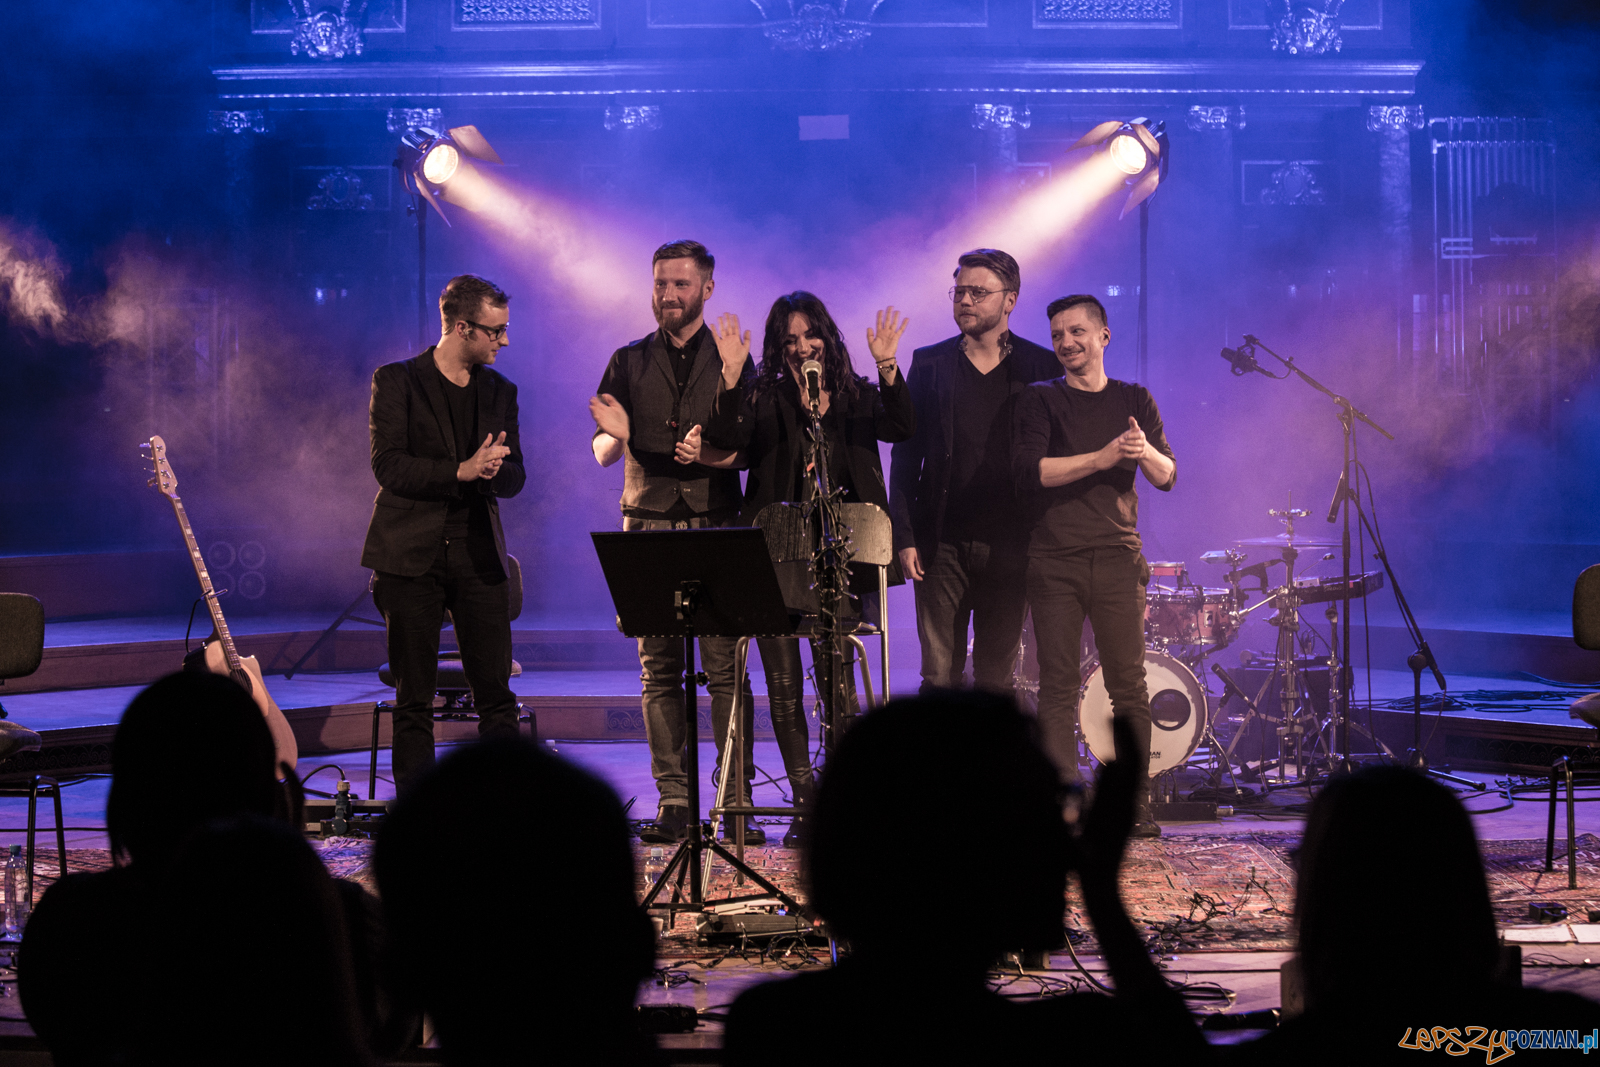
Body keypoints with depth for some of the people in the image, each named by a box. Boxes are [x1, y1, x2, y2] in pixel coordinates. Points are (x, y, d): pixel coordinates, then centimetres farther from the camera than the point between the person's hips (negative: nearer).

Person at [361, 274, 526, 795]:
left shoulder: (500, 391, 13)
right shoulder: (397, 382, -1)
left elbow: (514, 477, 11)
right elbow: (388, 465, -10)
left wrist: (492, 470, -12)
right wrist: (461, 471, -19)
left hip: (478, 554, 3)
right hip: (411, 557, -3)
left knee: (497, 697, -1)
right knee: (413, 704, 1)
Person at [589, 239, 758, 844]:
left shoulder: (732, 361, 8)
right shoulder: (629, 363, 13)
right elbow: (604, 455, 7)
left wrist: (729, 388, -17)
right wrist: (615, 434, -17)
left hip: (717, 527, -2)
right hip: (649, 527, 2)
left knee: (725, 667, -8)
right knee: (659, 670, -1)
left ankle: (738, 797, -6)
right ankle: (674, 801, 1)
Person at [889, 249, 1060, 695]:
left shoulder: (1042, 368, 4)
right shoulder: (929, 365, 7)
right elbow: (905, 455, 6)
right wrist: (905, 537, -2)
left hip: (1009, 547, 0)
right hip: (943, 545, 0)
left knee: (997, 680, 3)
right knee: (939, 678, -2)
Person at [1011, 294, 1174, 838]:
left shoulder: (1134, 400, 13)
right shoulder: (1040, 400, 6)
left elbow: (1167, 477, 5)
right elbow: (1028, 471, -9)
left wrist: (1146, 453, -19)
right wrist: (1103, 457, -18)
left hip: (1117, 558, 1)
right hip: (1054, 562, -1)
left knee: (1129, 685, -2)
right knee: (1058, 686, -3)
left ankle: (1136, 805, 2)